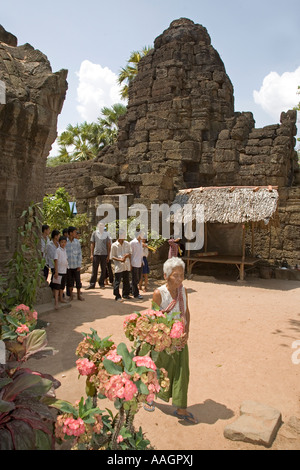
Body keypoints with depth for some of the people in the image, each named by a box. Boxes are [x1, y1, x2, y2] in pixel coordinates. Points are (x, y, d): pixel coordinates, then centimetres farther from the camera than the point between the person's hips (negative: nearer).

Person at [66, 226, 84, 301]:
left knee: (78, 280, 4)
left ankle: (79, 295, 18)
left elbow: (79, 253, 5)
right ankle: (71, 295, 22)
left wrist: (79, 265, -1)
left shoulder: (77, 241, 3)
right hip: (67, 265, -1)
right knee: (69, 281, 8)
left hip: (76, 265, 1)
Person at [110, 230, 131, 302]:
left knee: (126, 281, 14)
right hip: (118, 266, -4)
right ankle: (117, 296, 6)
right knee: (117, 281, -3)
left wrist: (127, 255, -9)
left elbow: (130, 253, 15)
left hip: (126, 266, 4)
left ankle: (125, 294, 29)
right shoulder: (114, 245, -4)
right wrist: (119, 259, -16)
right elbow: (112, 256, -2)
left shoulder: (127, 244, 7)